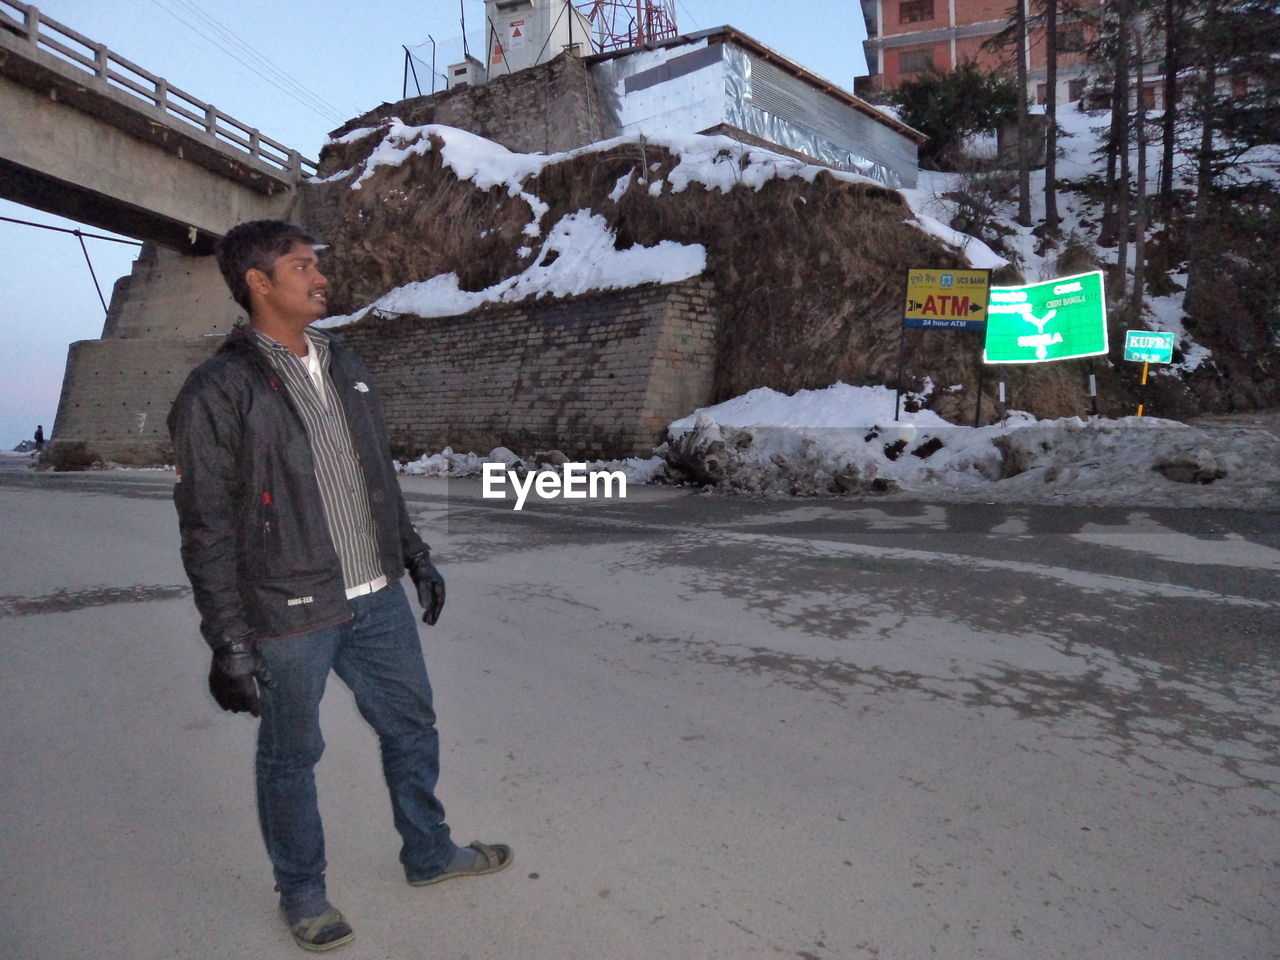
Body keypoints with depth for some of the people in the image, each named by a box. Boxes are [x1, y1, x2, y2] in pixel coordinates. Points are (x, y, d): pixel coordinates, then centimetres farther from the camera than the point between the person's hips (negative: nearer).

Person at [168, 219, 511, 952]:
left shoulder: (346, 366, 8)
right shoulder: (219, 391, -13)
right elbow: (206, 530, -13)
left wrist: (417, 557, 15)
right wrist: (228, 643, -14)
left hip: (379, 598, 7)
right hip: (290, 617, -6)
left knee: (412, 726, 18)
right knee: (291, 755, 12)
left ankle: (429, 854, 40)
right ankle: (302, 892, 36)